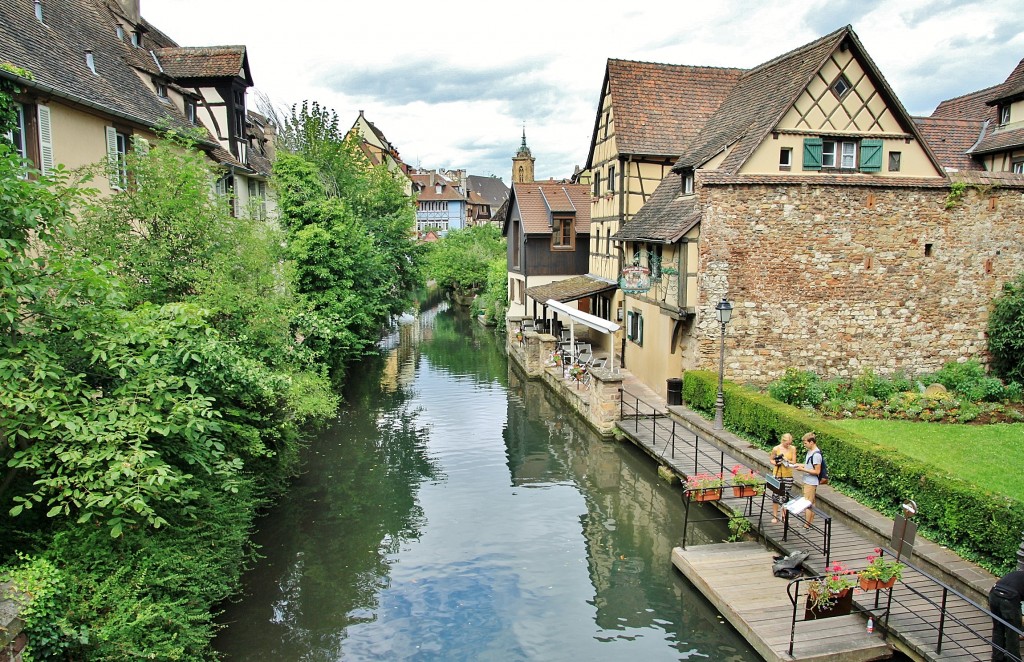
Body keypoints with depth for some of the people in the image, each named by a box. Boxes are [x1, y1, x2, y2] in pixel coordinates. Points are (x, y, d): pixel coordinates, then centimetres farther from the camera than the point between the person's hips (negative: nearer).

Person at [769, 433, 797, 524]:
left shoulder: (793, 449, -3)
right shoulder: (776, 449, -7)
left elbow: (794, 462, -2)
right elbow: (770, 460, 3)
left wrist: (786, 460, -20)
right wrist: (776, 463, -17)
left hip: (788, 475, 2)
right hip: (777, 475, -1)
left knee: (786, 496, 9)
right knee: (776, 495, 2)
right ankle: (775, 516, 12)